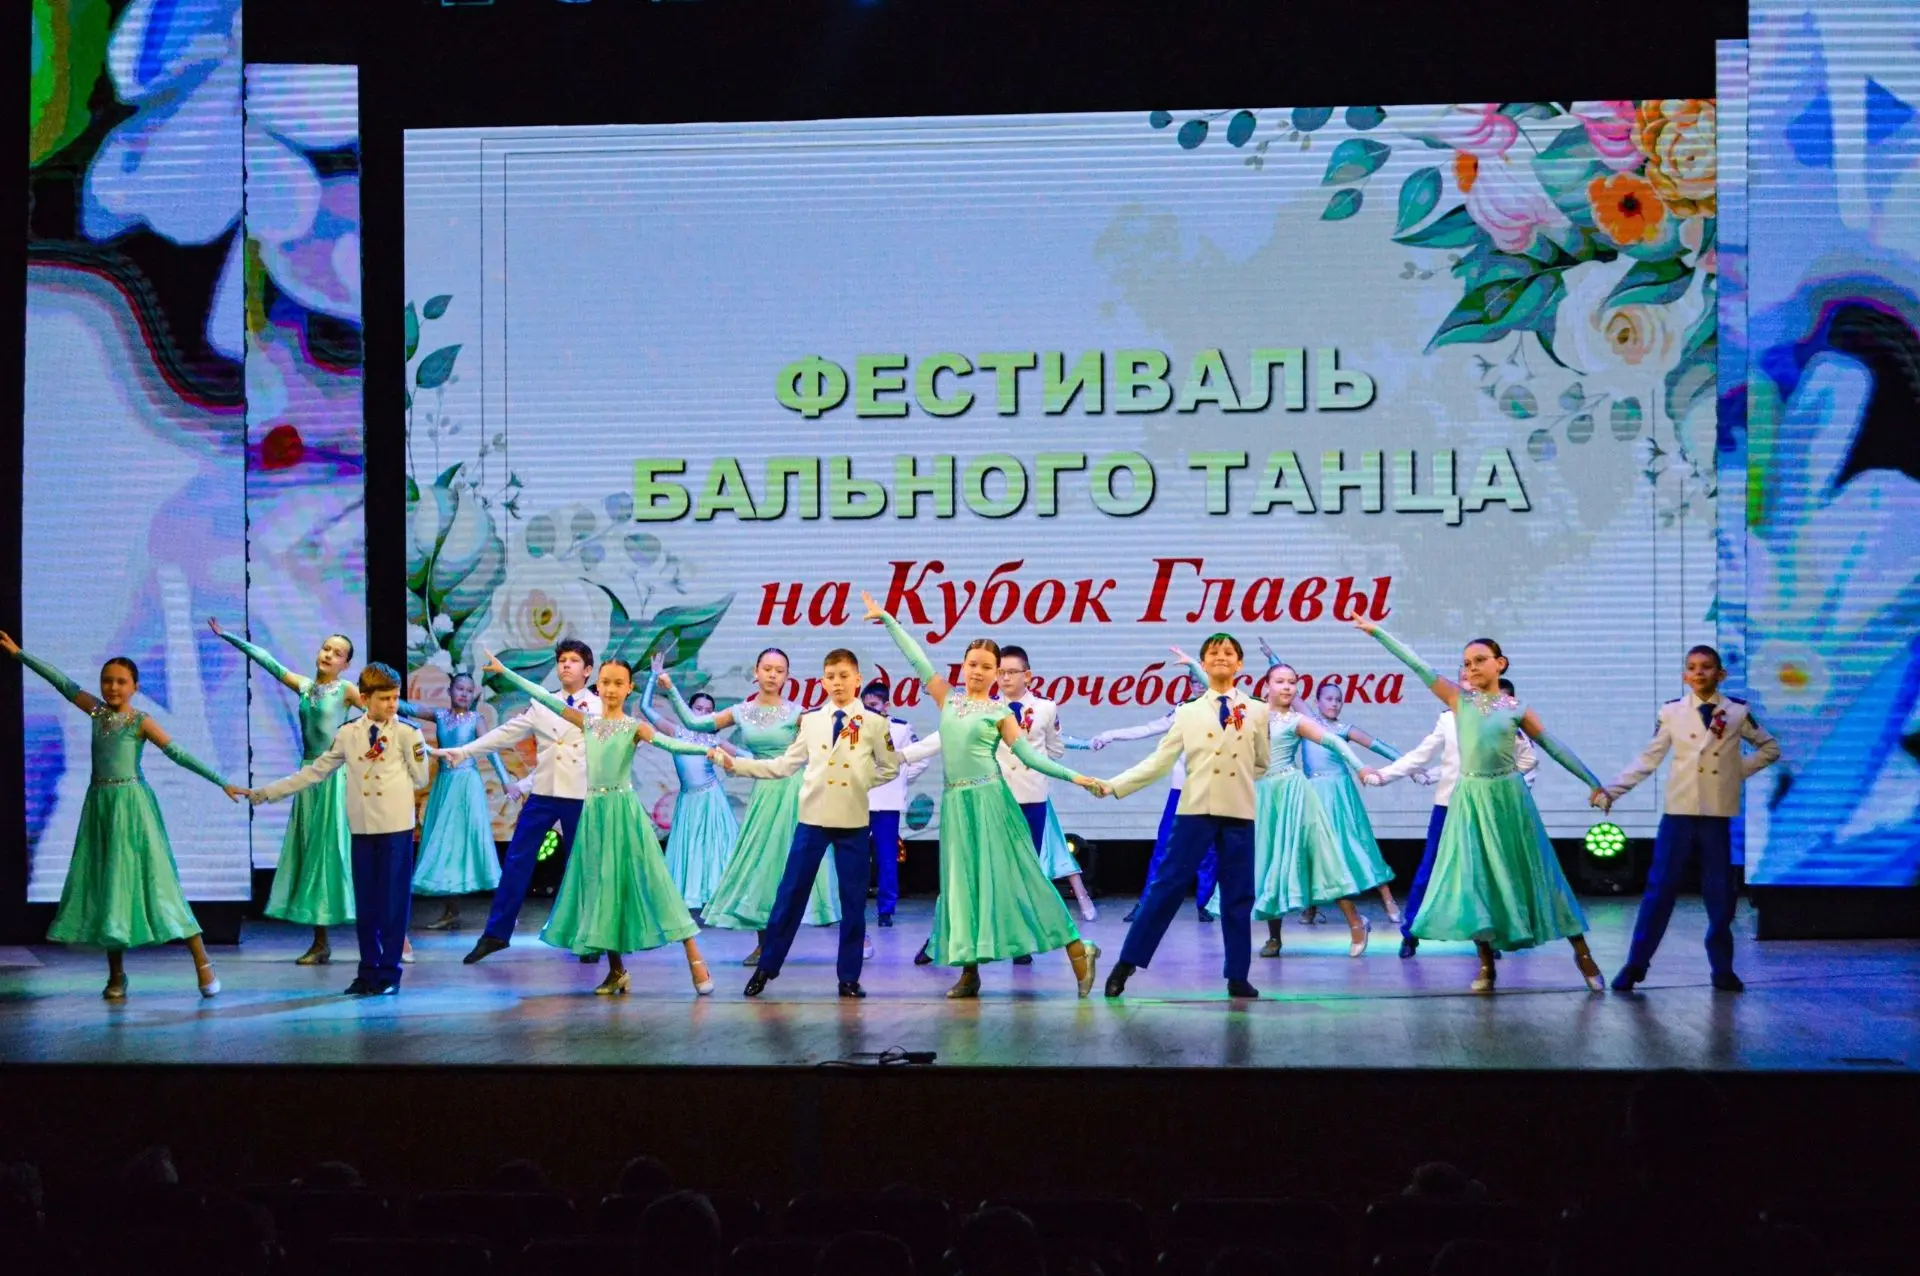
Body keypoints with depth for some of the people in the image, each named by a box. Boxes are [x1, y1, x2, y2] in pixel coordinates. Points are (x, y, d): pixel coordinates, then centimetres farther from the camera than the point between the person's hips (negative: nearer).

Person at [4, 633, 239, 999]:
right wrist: (20, 655, 18)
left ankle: (202, 962, -9)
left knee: (151, 879, -9)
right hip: (99, 804, 5)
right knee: (106, 884, 5)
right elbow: (64, 684, 13)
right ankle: (116, 975, 11)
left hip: (131, 804, -5)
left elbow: (179, 754, -9)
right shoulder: (97, 711, 8)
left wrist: (222, 782, -14)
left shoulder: (140, 721, -6)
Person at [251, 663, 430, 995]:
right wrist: (267, 793, 9)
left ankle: (389, 973, 9)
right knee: (364, 902, 8)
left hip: (396, 827, -3)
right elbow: (315, 772, 10)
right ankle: (368, 971, 18)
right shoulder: (348, 734, 6)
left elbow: (420, 779, 1)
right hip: (362, 828, 3)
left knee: (394, 900, 0)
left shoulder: (407, 732, -4)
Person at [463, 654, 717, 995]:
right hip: (594, 812, 5)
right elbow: (544, 697, 12)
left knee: (649, 882, -9)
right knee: (602, 887, 6)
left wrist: (709, 749, -33)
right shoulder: (588, 722, 9)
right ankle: (617, 971, 14)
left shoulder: (634, 726, -2)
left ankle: (695, 961, -9)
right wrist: (504, 671, 14)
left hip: (624, 811, -5)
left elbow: (669, 743, -17)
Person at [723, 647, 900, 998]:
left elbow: (889, 768, 10)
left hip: (854, 821, -1)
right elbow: (785, 765, 5)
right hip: (813, 818, 1)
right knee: (790, 893, 2)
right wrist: (735, 763, -1)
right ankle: (765, 968, 10)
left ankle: (849, 977, 11)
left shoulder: (873, 722, 0)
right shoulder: (810, 720, 4)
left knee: (853, 900, 3)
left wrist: (860, 783, -1)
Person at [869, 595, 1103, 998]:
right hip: (955, 802, 4)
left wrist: (1073, 776, -11)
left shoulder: (999, 713, 2)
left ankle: (1077, 951, -5)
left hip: (989, 798, -4)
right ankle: (969, 971, 6)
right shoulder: (948, 699, 11)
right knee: (963, 882, 3)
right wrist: (887, 620, 14)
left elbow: (1029, 755, -1)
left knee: (1012, 876, -7)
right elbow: (917, 660, 13)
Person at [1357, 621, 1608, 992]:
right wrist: (1377, 631, -2)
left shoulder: (1516, 709, 1)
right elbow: (1417, 665, 0)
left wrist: (1593, 783, 3)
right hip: (1471, 799, 1)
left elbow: (1555, 747, 3)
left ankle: (1581, 952, 12)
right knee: (1475, 876, -1)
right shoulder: (1460, 698, 2)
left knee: (1529, 872, 3)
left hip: (1508, 796, -1)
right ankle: (1486, 964, 7)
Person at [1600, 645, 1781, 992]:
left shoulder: (1737, 712, 3)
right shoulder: (1670, 713, 2)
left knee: (1721, 892, 5)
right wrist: (1612, 790, -7)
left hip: (1718, 813, 1)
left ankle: (1722, 968, 15)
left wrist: (1740, 770, 1)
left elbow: (1770, 748, 14)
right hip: (1679, 810, -1)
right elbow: (1647, 759, 1)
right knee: (1660, 887, -3)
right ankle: (1636, 964, 1)